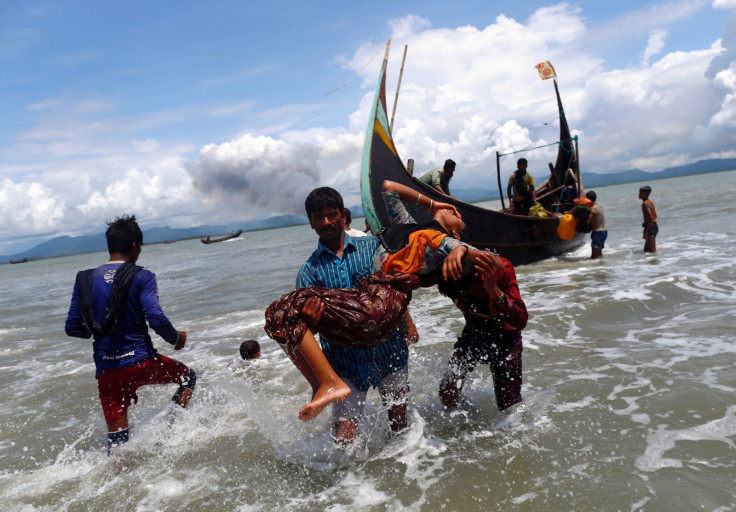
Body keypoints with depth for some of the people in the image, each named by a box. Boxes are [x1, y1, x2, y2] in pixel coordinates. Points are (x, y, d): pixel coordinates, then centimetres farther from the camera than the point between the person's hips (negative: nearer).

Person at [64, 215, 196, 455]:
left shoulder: (85, 280, 6)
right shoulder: (141, 277, -8)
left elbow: (72, 328, 8)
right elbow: (156, 319, -18)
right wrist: (176, 338, 1)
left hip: (107, 369, 4)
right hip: (140, 361, -4)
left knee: (116, 437, 13)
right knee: (188, 376, 22)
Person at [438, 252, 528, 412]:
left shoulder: (502, 268, -33)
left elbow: (521, 321, -36)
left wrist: (494, 290, -50)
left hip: (504, 336, -2)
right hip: (474, 332, 3)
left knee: (510, 408, -3)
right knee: (447, 394, -9)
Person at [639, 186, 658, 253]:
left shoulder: (645, 204, -17)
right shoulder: (650, 202, 14)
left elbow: (650, 218, -25)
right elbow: (655, 216, 22)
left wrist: (646, 232, -25)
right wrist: (646, 223, 15)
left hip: (650, 227, -10)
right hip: (654, 226, 10)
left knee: (652, 250, -5)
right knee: (646, 250, 17)